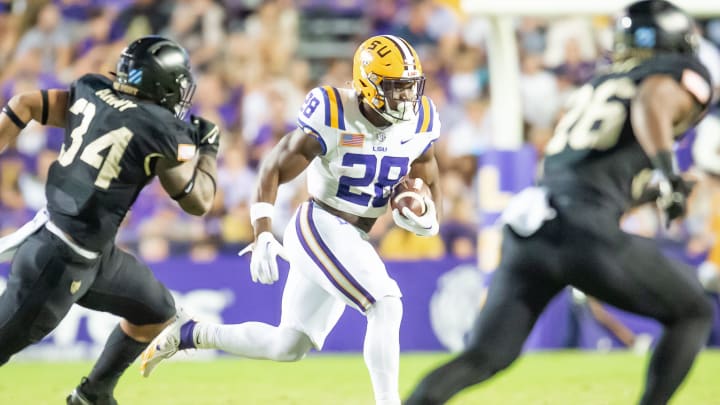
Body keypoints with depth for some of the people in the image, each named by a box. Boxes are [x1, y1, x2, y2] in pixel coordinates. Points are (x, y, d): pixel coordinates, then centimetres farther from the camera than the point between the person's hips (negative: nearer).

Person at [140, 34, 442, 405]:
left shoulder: (417, 125, -2)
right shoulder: (333, 122, -19)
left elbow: (429, 184, 13)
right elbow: (273, 170, -12)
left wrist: (427, 217, -10)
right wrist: (262, 236, -22)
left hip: (352, 241, 7)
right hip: (320, 226, -7)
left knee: (287, 347, 12)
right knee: (386, 306, -24)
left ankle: (187, 333, 24)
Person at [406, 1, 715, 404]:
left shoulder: (599, 85, 30)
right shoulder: (685, 75, 9)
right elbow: (652, 103, -15)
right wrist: (667, 169, -23)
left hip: (526, 230, 6)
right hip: (586, 231, -6)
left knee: (485, 356, 7)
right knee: (693, 313, 13)